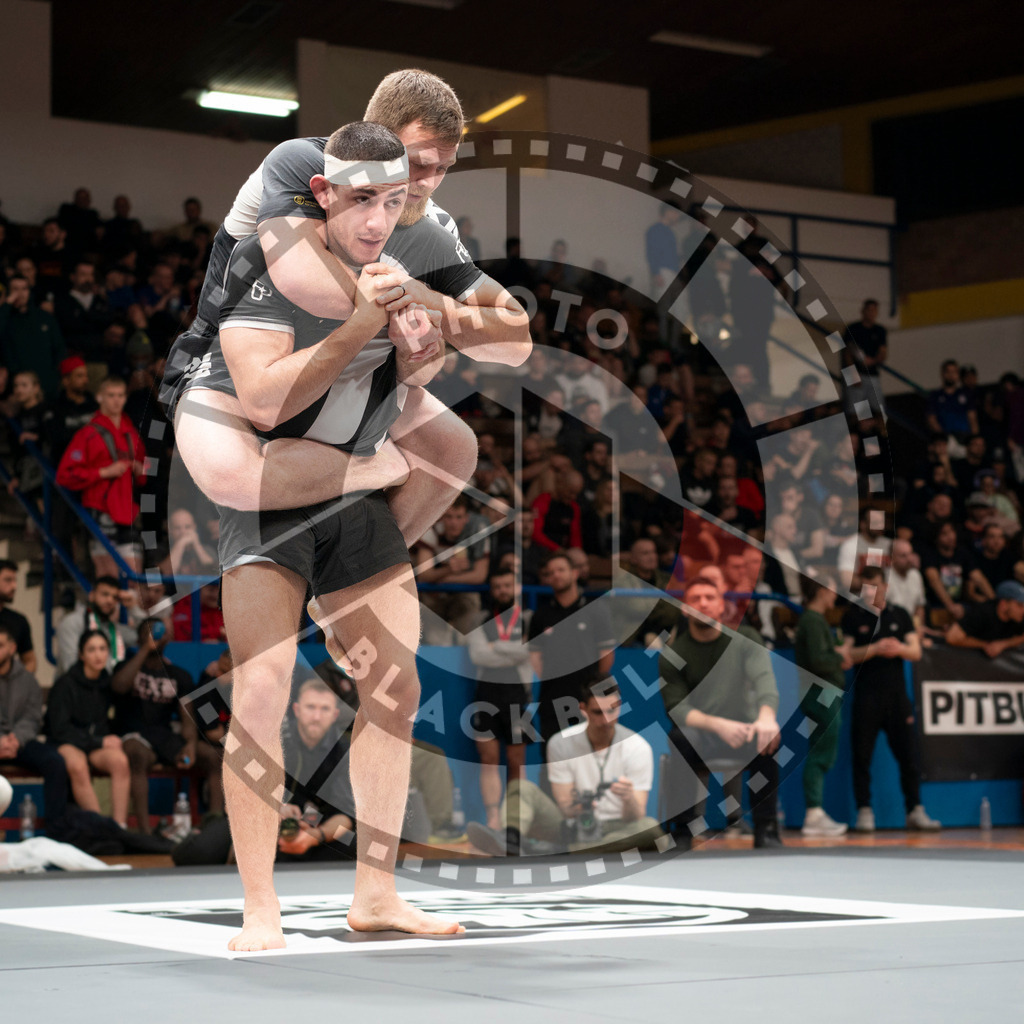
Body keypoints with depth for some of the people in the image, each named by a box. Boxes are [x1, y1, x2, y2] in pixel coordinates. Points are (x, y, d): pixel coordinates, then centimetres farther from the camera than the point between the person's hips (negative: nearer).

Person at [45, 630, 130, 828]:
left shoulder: (107, 683, 6)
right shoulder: (66, 684, -7)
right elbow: (59, 729, -9)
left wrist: (110, 739, -6)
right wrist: (99, 742, -12)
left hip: (97, 742, 4)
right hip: (66, 744, -4)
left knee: (120, 760, -30)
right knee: (78, 766, -38)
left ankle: (120, 826, -32)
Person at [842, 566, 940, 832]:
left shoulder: (900, 615, 12)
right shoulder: (853, 616, 4)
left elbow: (916, 651, 7)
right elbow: (846, 654, -5)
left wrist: (899, 648, -15)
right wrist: (875, 649, -18)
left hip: (897, 693, 2)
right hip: (866, 696, -2)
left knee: (908, 755, 2)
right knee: (862, 756, -3)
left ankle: (915, 811, 7)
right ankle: (864, 812, 3)